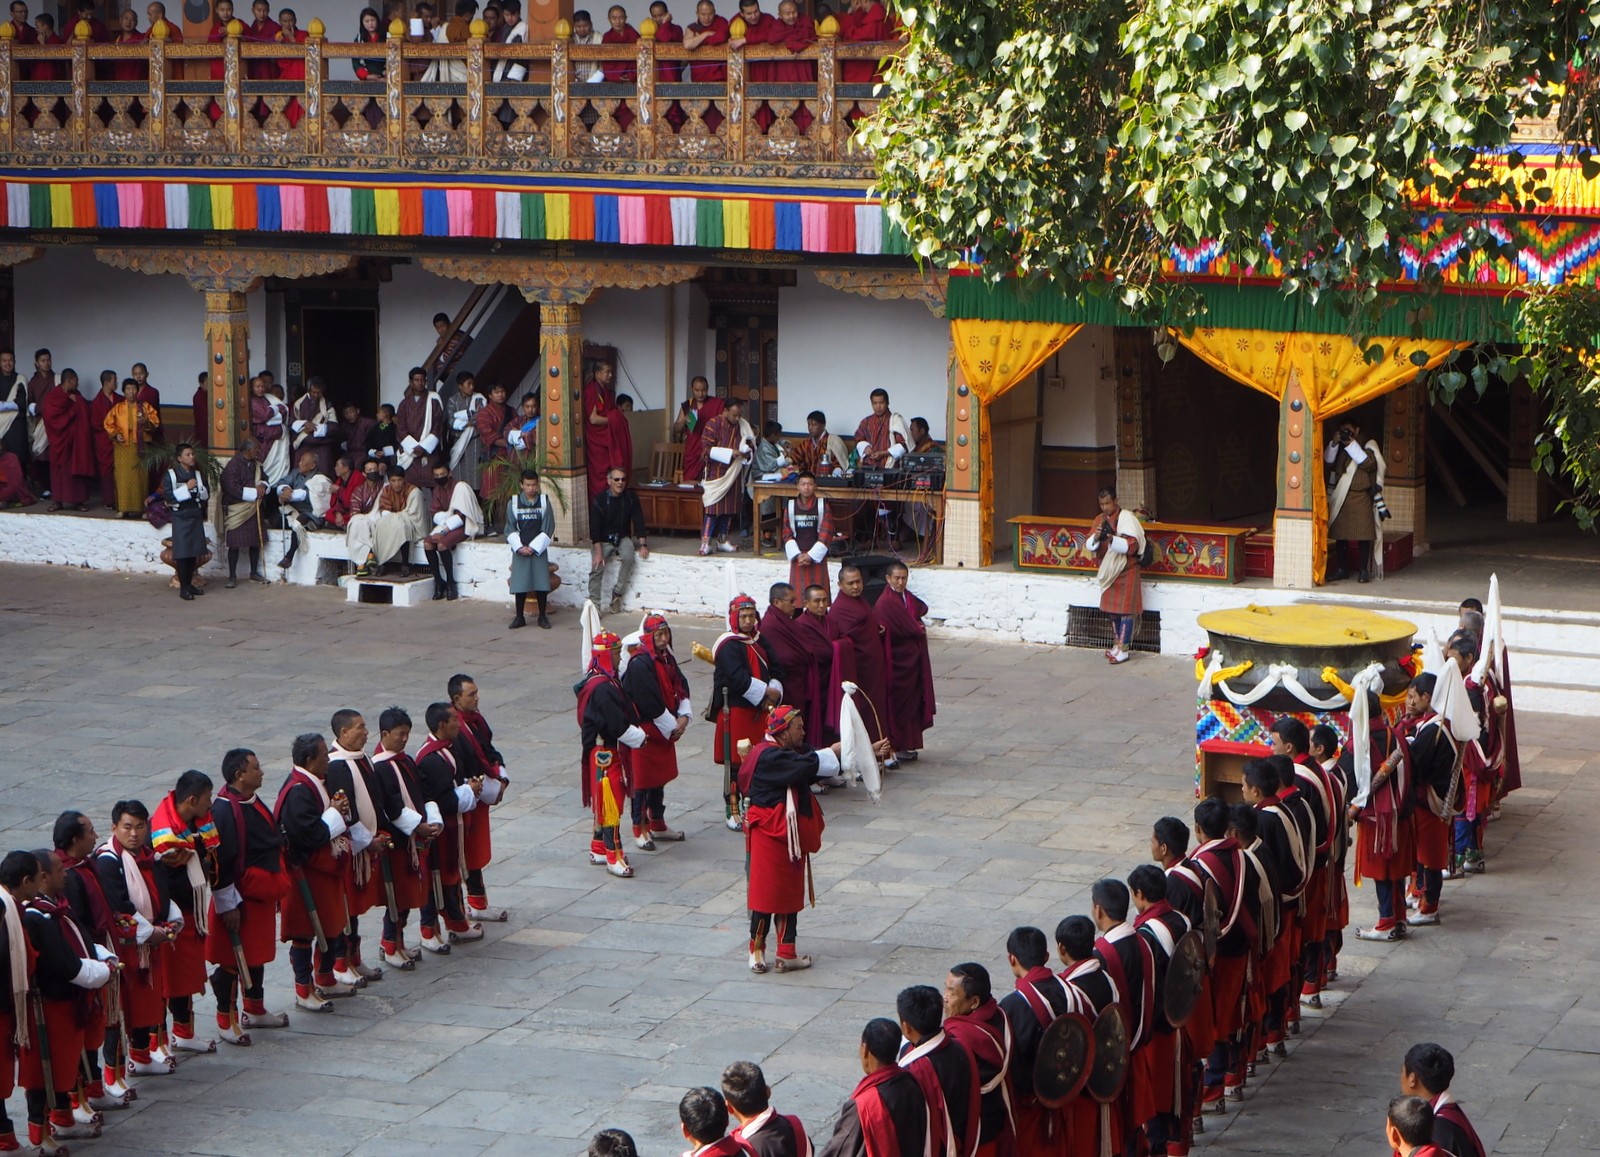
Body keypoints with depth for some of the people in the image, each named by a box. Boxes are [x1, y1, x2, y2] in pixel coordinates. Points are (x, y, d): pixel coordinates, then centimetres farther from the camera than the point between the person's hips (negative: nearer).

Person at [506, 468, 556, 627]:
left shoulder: (544, 502, 0)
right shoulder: (513, 503, 1)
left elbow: (548, 529, -2)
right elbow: (510, 529, 1)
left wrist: (533, 547, -9)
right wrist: (519, 547, -11)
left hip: (538, 550, 0)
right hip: (520, 551, 0)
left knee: (541, 584, -1)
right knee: (520, 584, 0)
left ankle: (543, 616, 10)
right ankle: (520, 617, 9)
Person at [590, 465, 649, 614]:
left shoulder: (630, 497, -5)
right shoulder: (600, 500, -12)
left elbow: (638, 520, -5)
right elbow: (594, 526, -15)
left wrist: (643, 544, -16)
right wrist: (598, 551, -26)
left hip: (623, 538, 2)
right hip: (603, 540, -1)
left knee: (628, 556, -30)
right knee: (597, 566, -26)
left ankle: (617, 594, -16)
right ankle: (594, 604, -22)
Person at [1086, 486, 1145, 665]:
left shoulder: (1127, 518, -13)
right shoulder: (1100, 520, 7)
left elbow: (1132, 546, -20)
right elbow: (1091, 547, 5)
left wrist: (1112, 539, -33)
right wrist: (1096, 538, -18)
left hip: (1126, 571, -7)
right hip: (1109, 571, 7)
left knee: (1126, 610, -7)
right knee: (1113, 610, 12)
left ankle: (1123, 649, -8)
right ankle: (1120, 642, 23)